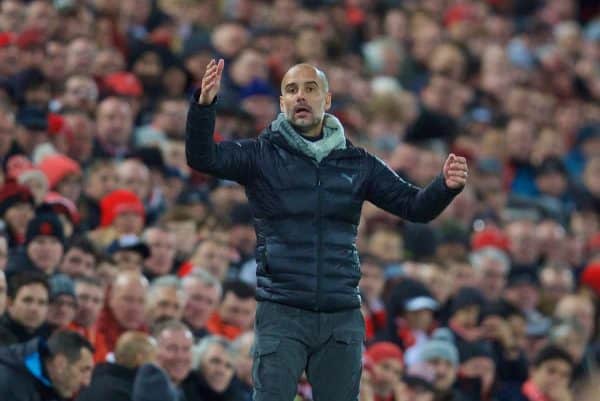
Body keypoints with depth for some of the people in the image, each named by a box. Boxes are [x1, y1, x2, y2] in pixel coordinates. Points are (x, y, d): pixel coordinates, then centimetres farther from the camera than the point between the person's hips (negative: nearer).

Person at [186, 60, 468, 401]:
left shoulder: (358, 163, 10)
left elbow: (415, 206, 8)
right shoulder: (261, 155, 2)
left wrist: (446, 186, -14)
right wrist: (205, 104, -29)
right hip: (281, 314, -3)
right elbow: (203, 158, -12)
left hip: (342, 318, 3)